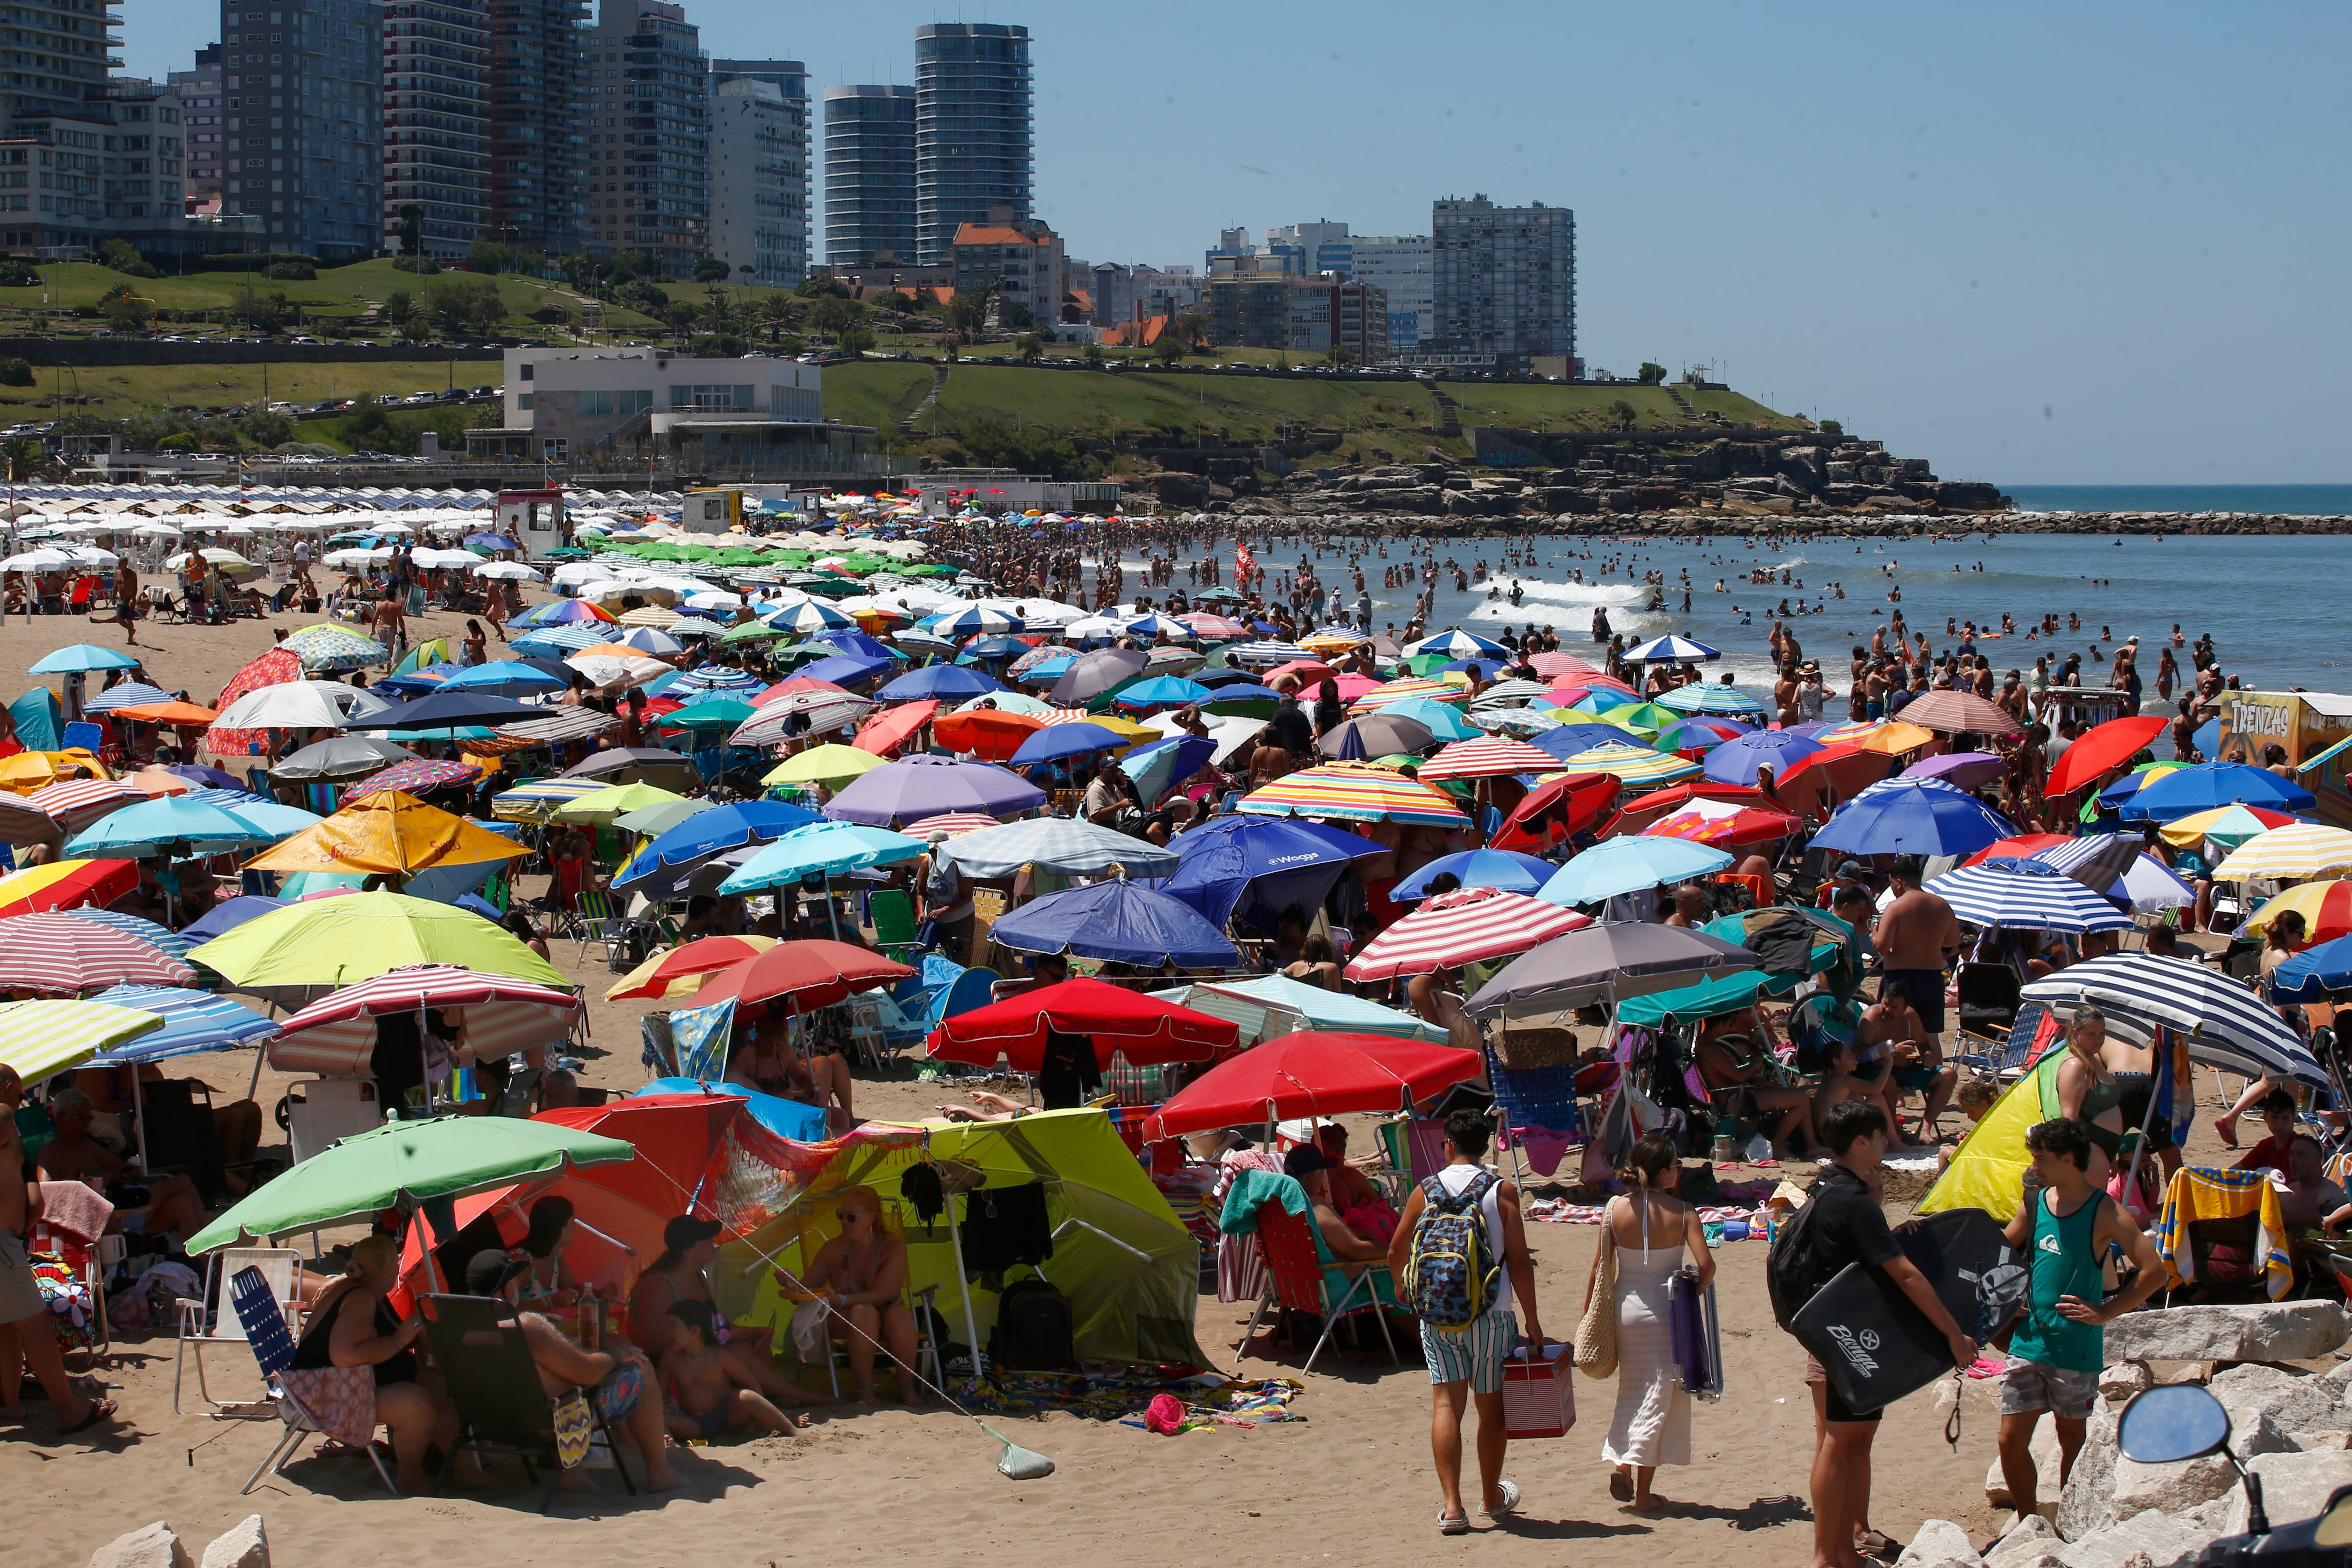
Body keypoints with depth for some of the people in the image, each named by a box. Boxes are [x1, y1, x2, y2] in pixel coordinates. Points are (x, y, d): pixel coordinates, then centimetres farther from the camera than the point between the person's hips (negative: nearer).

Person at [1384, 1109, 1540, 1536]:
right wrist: (1532, 1322, -1)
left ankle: (1451, 1505, -13)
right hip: (1491, 1314, -1)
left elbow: (1397, 1253, 10)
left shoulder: (1425, 1192, 2)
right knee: (1492, 1405, 13)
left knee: (1446, 1403, -1)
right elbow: (1519, 1261, -7)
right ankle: (1492, 1498, 28)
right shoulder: (1502, 1191, -4)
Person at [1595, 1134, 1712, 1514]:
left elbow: (1600, 1264, -1)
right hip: (1665, 1309, -3)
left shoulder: (1616, 1209, -6)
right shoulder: (1682, 1212, -13)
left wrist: (1588, 1309, 9)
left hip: (1624, 1307, 3)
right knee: (1659, 1396, 7)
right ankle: (1643, 1492, 8)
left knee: (1632, 1392, 22)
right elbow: (1706, 1265, -19)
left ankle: (1620, 1463, 6)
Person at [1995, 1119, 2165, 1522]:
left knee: (2072, 1438, 7)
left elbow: (2154, 1272, -12)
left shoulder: (2104, 1212, -9)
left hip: (2076, 1348, -5)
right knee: (2011, 1440, 2)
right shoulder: (2034, 1203, 7)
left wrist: (2105, 1312, -12)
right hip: (2028, 1342, 5)